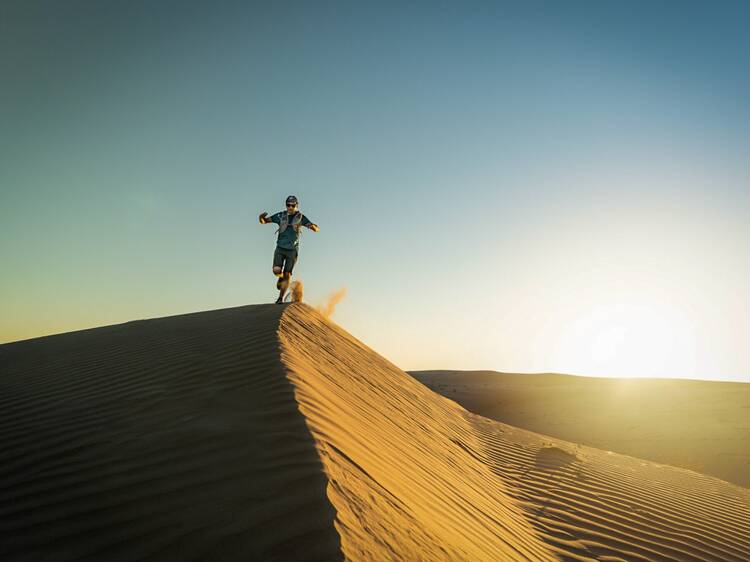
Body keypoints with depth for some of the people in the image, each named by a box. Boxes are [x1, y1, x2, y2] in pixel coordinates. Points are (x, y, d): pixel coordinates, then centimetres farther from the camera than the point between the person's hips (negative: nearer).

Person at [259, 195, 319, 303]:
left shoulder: (301, 217, -2)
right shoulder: (280, 215, 1)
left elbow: (317, 229, -8)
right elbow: (264, 221, 4)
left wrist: (312, 226, -32)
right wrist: (261, 217, -21)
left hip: (292, 250, -1)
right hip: (280, 248, 1)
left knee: (287, 275, -5)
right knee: (276, 270, -17)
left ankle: (281, 297, 7)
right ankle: (281, 277, 19)